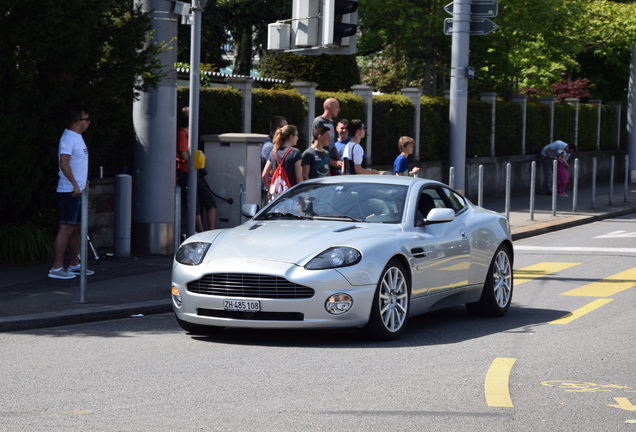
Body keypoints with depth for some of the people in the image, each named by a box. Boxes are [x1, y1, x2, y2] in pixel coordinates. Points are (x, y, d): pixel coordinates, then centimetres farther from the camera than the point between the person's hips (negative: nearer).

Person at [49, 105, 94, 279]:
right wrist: (75, 184, -26)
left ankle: (74, 265, 23)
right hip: (69, 191, -10)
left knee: (76, 229, 15)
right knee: (66, 228, -11)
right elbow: (64, 163, -23)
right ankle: (56, 268, -11)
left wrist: (84, 183, 20)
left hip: (77, 190, 10)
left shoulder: (78, 138, 17)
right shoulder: (68, 138, -14)